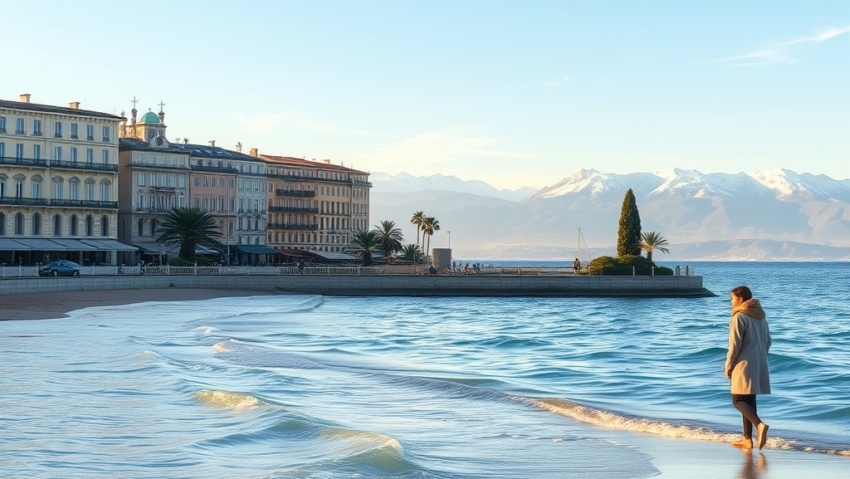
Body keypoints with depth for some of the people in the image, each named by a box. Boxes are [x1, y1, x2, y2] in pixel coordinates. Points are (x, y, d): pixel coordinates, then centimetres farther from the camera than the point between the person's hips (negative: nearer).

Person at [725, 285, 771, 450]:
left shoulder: (740, 317, -12)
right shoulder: (760, 316, 13)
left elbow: (735, 345, -14)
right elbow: (768, 341, 18)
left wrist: (728, 367, -6)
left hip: (744, 365, -8)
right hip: (760, 366, 8)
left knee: (738, 400, -5)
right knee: (748, 400, 12)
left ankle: (759, 424, -25)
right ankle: (747, 439, 12)